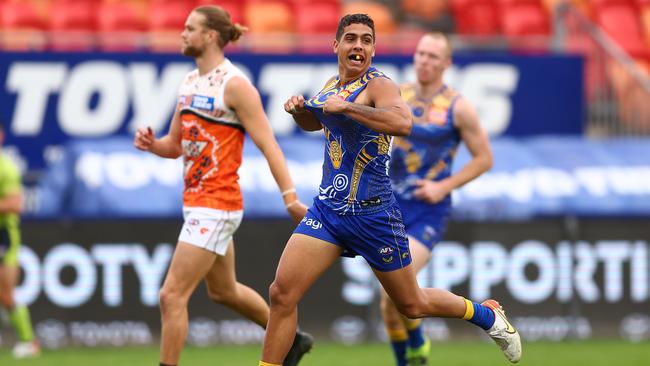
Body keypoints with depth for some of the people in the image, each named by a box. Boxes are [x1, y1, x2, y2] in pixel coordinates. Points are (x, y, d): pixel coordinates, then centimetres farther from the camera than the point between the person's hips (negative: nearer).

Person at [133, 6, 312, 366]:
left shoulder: (234, 85, -14)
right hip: (196, 202, 10)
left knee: (172, 295, -12)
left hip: (216, 205, -10)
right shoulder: (189, 83, 11)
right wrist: (151, 144, -4)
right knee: (224, 290, 24)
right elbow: (175, 146, 19)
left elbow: (268, 145, -16)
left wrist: (290, 198, -22)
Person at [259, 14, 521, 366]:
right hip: (327, 206, 6)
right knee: (282, 292, -10)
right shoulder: (332, 85, 7)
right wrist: (299, 109, 7)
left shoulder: (378, 85, -15)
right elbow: (315, 121, 30)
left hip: (372, 213, -6)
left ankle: (488, 315, 36)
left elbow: (403, 122, -38)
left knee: (412, 304, 11)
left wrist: (345, 106, -33)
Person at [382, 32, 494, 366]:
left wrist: (444, 187, -12)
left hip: (429, 211, -4)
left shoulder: (458, 108, -7)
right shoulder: (396, 96, 4)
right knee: (388, 302, 3)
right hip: (392, 206, 4)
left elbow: (484, 158, -2)